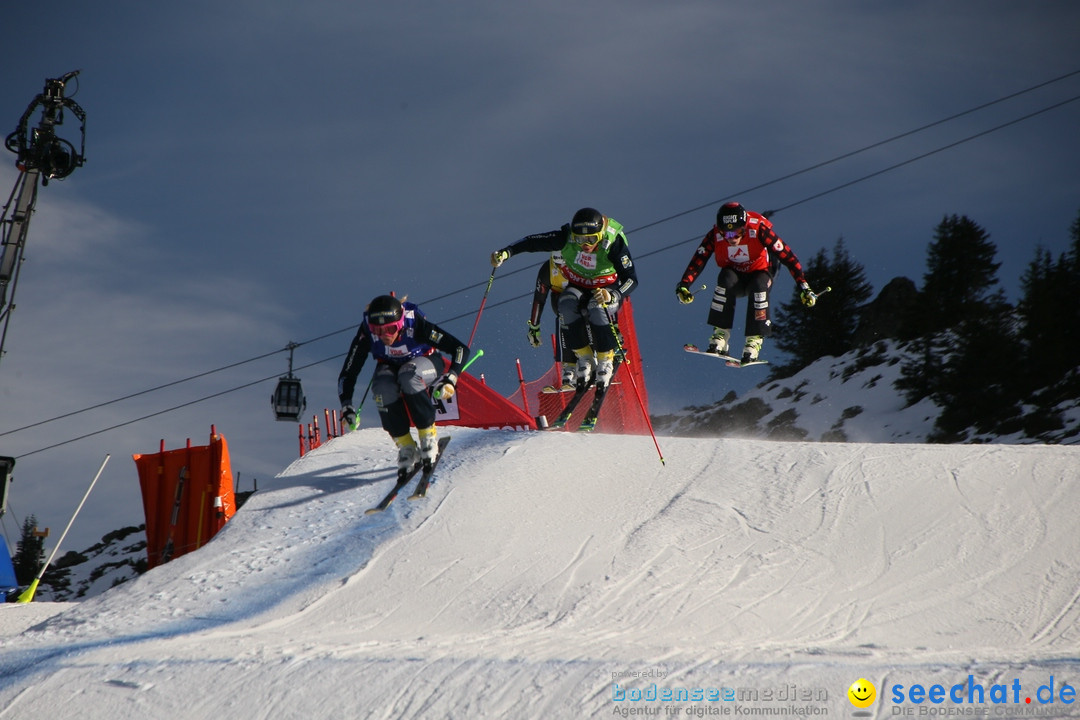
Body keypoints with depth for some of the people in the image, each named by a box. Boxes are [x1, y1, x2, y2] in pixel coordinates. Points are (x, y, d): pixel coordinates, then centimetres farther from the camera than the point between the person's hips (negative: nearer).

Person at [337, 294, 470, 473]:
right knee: (382, 388, -33)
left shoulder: (415, 324, -34)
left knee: (409, 377, -37)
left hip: (424, 361, -2)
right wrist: (346, 405, -33)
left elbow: (460, 349, -29)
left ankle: (428, 437, -22)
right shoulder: (366, 333, -29)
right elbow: (348, 373, -21)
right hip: (390, 366, 2)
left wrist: (450, 379, -41)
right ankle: (405, 446, -17)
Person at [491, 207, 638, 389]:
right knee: (567, 305, -33)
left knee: (598, 309, -37)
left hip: (607, 290, -3)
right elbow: (534, 241, -18)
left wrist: (613, 295, -46)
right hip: (577, 287, 3)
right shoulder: (567, 237, -23)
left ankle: (606, 361, -16)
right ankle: (584, 358, -16)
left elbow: (631, 279, -27)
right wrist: (506, 252, -33)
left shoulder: (614, 243, -28)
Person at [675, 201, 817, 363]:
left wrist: (804, 287, -29)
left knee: (759, 286, -35)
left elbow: (787, 256, -26)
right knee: (726, 279, -33)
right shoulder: (715, 236, -21)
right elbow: (697, 262, -19)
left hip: (760, 274, -1)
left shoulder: (759, 230, -28)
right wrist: (684, 286, -36)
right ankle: (720, 334, -30)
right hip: (734, 276, 1)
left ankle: (755, 339, -25)